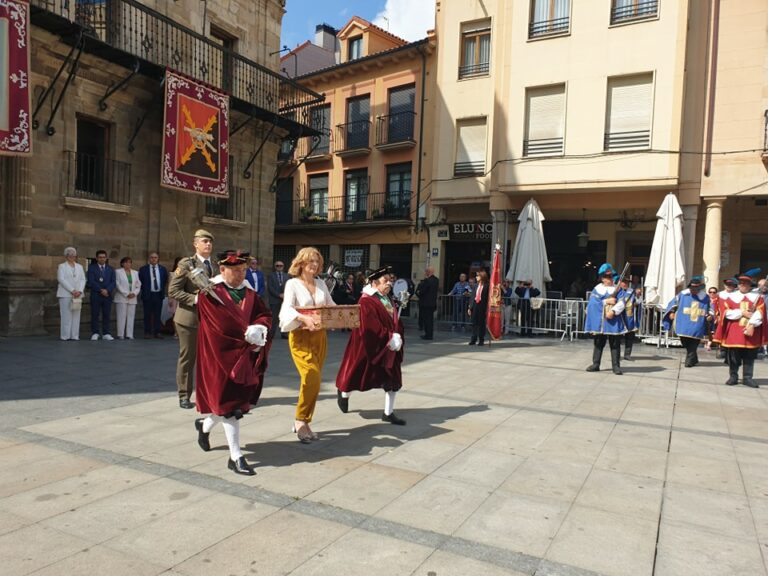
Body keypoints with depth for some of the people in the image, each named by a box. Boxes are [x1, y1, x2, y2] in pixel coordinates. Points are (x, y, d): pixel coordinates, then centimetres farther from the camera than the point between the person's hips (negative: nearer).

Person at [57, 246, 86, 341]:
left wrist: (79, 291, -8)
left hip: (77, 295, 4)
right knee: (66, 315, -6)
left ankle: (75, 335, 2)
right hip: (65, 294, -4)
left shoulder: (79, 267, 17)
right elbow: (61, 279, -6)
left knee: (76, 316, 0)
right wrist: (72, 290, -15)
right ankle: (65, 336, -4)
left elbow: (83, 279, 9)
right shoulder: (62, 266, 6)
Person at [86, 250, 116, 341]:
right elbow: (91, 281, -6)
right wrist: (101, 290, -14)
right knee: (95, 315, -1)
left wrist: (107, 290, -12)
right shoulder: (92, 268, 4)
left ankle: (106, 334, 5)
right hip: (95, 295, -2)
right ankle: (95, 333, 5)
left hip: (108, 295, 2)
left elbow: (113, 282, 5)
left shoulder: (110, 269, 13)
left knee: (107, 315, 1)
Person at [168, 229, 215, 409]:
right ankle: (184, 396, 18)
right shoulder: (186, 264, -4)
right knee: (187, 357, 5)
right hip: (189, 317, -4)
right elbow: (173, 290, -9)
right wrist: (195, 299, -18)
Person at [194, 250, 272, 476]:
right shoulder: (210, 292, -11)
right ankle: (236, 457, 6)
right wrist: (249, 333, -18)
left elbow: (265, 314, 6)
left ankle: (205, 425, 41)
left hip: (244, 354, 6)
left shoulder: (248, 290, 8)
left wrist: (260, 329, -15)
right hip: (221, 353, -6)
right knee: (229, 402, -3)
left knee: (239, 398, 12)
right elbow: (223, 324, -21)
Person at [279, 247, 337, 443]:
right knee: (312, 377, -18)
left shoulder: (321, 284, 12)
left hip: (320, 336, 5)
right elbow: (287, 309, -17)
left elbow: (332, 306, 14)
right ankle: (300, 419, 0)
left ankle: (303, 422, 19)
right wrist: (304, 318, -36)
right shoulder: (292, 283, -4)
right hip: (300, 336, -5)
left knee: (313, 380, 6)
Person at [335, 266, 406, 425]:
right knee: (358, 374, 11)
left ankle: (388, 413, 12)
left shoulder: (388, 300, 8)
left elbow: (396, 321, 6)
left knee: (393, 379, 3)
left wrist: (397, 336, -12)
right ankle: (343, 393, 41)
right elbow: (371, 327, -25)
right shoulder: (366, 302, -18)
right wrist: (389, 338, -23)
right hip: (369, 348, -7)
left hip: (388, 348, 7)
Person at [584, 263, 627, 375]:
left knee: (615, 344, 1)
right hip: (599, 321, 1)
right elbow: (592, 302, -8)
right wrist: (606, 301, -16)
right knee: (598, 343, 9)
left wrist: (613, 311, -24)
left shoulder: (617, 289, 3)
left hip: (613, 321, -1)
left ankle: (616, 366, 6)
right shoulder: (597, 289, 5)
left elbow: (621, 303, -8)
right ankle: (596, 364, 17)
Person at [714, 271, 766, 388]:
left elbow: (760, 313, -3)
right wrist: (742, 313, -14)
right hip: (733, 333, -1)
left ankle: (747, 378, 13)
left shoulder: (757, 297, 8)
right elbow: (726, 312, -4)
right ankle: (733, 377, 12)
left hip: (751, 332, 1)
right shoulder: (730, 296, 6)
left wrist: (752, 324, -16)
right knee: (733, 356, 2)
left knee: (749, 357, 5)